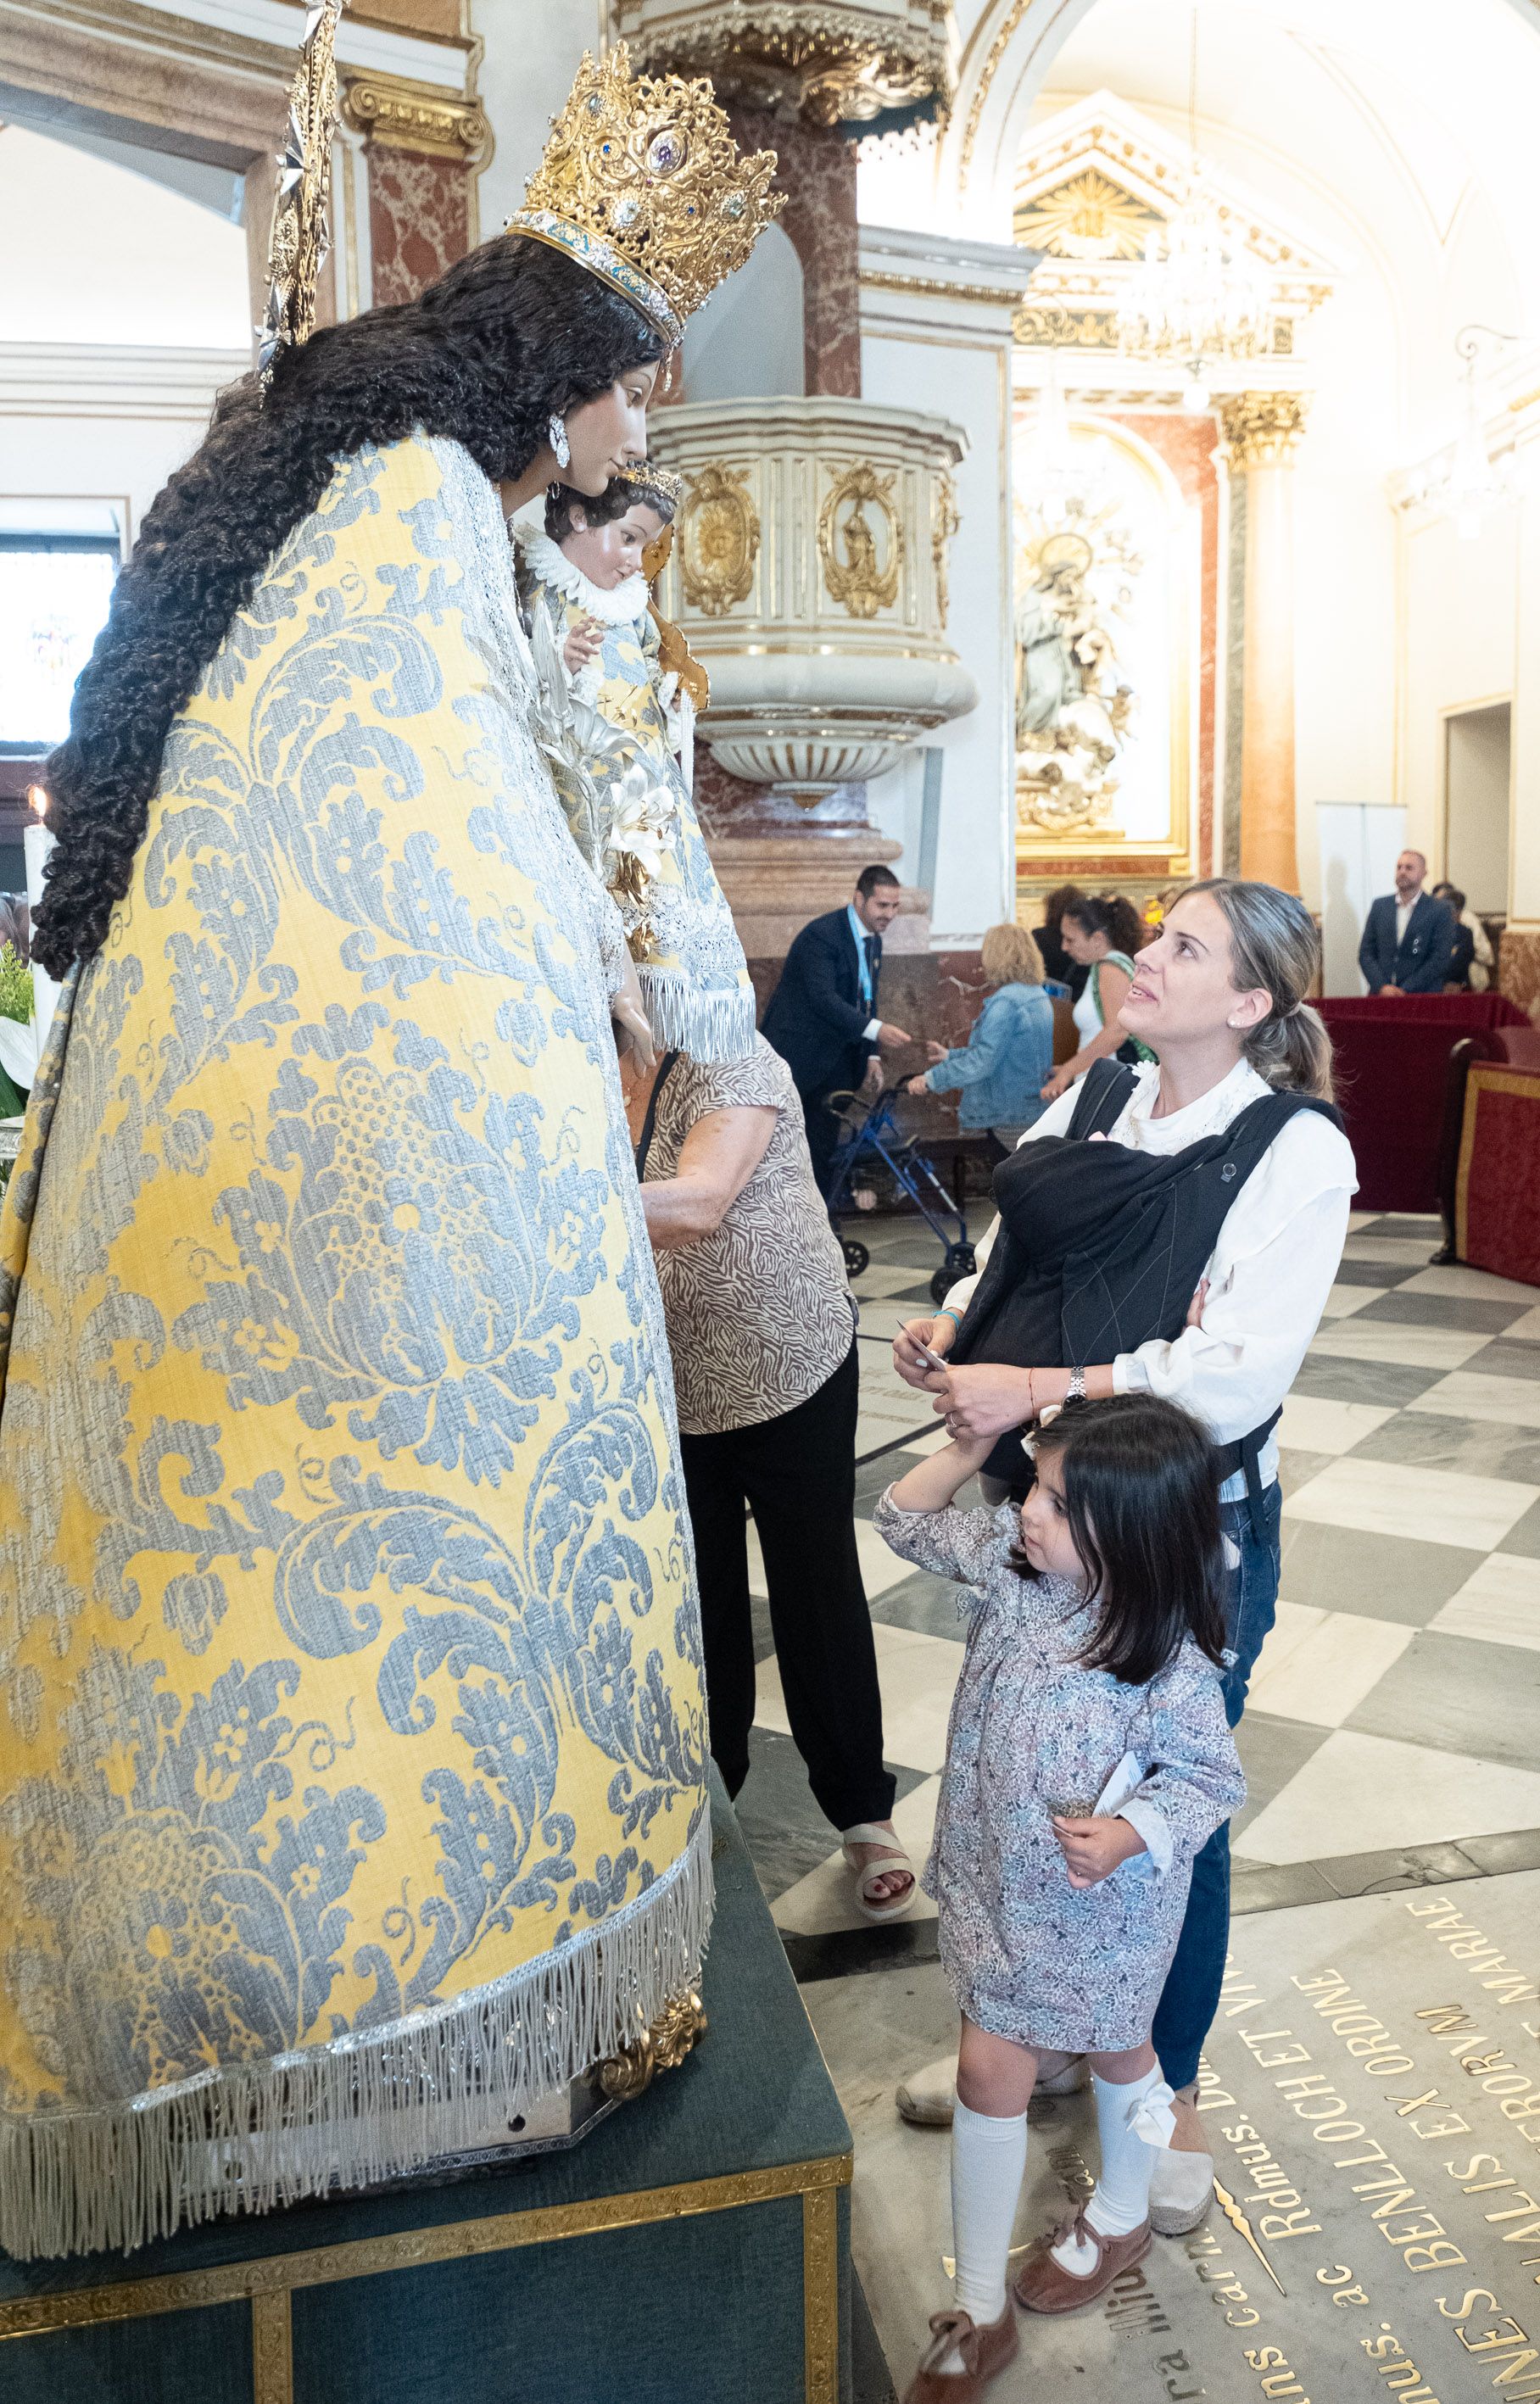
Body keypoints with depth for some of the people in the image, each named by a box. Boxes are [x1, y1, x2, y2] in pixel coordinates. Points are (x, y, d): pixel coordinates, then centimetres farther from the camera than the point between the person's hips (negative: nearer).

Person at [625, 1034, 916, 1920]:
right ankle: (712, 1774, 40)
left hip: (786, 1365, -5)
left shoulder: (732, 1061, -21)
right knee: (698, 1588, 18)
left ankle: (865, 1813, 22)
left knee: (818, 1590, 6)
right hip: (670, 1381, 5)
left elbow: (698, 1204, -38)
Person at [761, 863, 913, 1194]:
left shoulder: (873, 941, 9)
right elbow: (823, 998, -28)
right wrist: (877, 1030, -37)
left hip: (835, 1061, 8)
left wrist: (872, 1055, 5)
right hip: (797, 1056, -8)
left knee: (824, 1148, 8)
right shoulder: (821, 934, -18)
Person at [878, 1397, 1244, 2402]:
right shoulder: (1010, 1558, -16)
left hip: (1102, 1908, -4)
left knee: (1117, 2055, 25)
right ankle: (981, 2313, 33)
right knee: (989, 2073, 13)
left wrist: (1127, 1835, -34)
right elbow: (906, 1522, -1)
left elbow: (1211, 1780, -18)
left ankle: (1120, 2219, 57)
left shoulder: (1170, 1665, -31)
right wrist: (971, 1445, -13)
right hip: (999, 1887, 4)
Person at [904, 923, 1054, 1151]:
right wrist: (951, 1055, 22)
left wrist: (931, 1079, -21)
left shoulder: (1006, 1002, -20)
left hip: (1009, 1118, -10)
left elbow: (982, 1060, -26)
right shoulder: (1036, 994, 12)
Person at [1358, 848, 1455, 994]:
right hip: (1381, 997, 3)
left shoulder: (1440, 911, 2)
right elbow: (1365, 953, 9)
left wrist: (1406, 991, -10)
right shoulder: (1379, 906, 12)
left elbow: (1440, 959, -4)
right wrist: (1382, 987, -5)